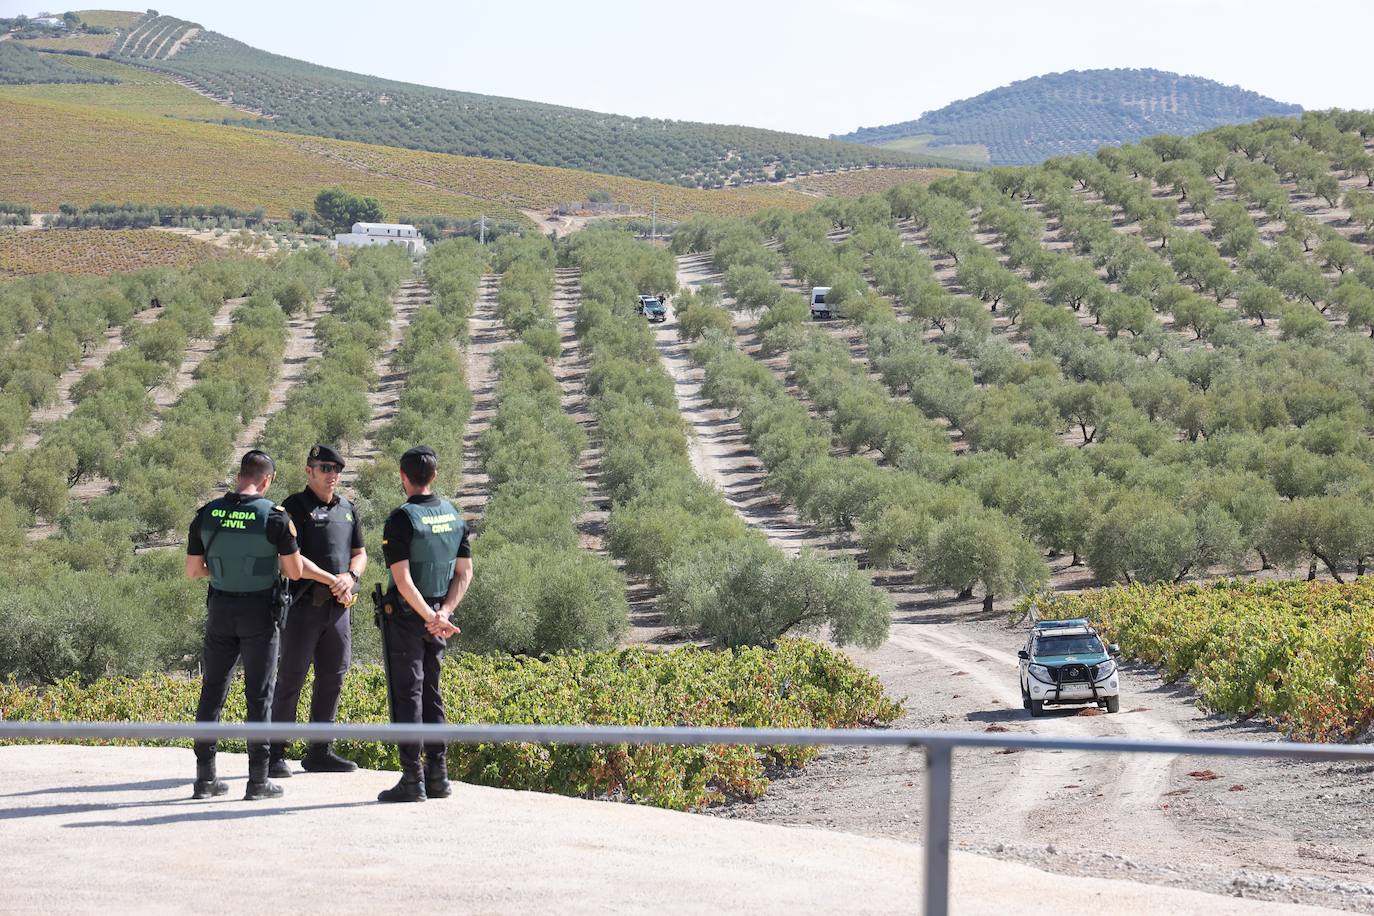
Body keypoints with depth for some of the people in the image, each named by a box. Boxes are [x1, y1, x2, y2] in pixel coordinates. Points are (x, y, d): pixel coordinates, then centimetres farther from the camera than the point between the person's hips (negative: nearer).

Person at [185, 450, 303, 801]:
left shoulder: (206, 514, -2)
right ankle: (258, 779, 4)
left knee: (213, 690, 11)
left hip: (220, 609, 3)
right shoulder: (275, 517, -12)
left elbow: (193, 570, 4)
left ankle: (205, 777, 10)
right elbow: (295, 571, -7)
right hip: (259, 611, -3)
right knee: (259, 694, 3)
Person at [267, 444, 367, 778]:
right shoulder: (295, 507, -6)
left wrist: (351, 577, -4)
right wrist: (331, 580, -16)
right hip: (304, 604, -7)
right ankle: (275, 756, -4)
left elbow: (360, 554, 18)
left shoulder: (347, 509, 16)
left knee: (332, 679, 10)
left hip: (338, 606, 7)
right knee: (290, 678, -6)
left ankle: (319, 753, 18)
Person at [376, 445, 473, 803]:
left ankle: (412, 779, -5)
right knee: (431, 693, 14)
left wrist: (431, 617, -19)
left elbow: (403, 580, -22)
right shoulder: (454, 515, 6)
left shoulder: (401, 519, -16)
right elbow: (464, 573, 6)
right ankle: (437, 774, 13)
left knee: (406, 695, -3)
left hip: (405, 616, -6)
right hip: (437, 618, 6)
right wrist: (444, 612, -3)